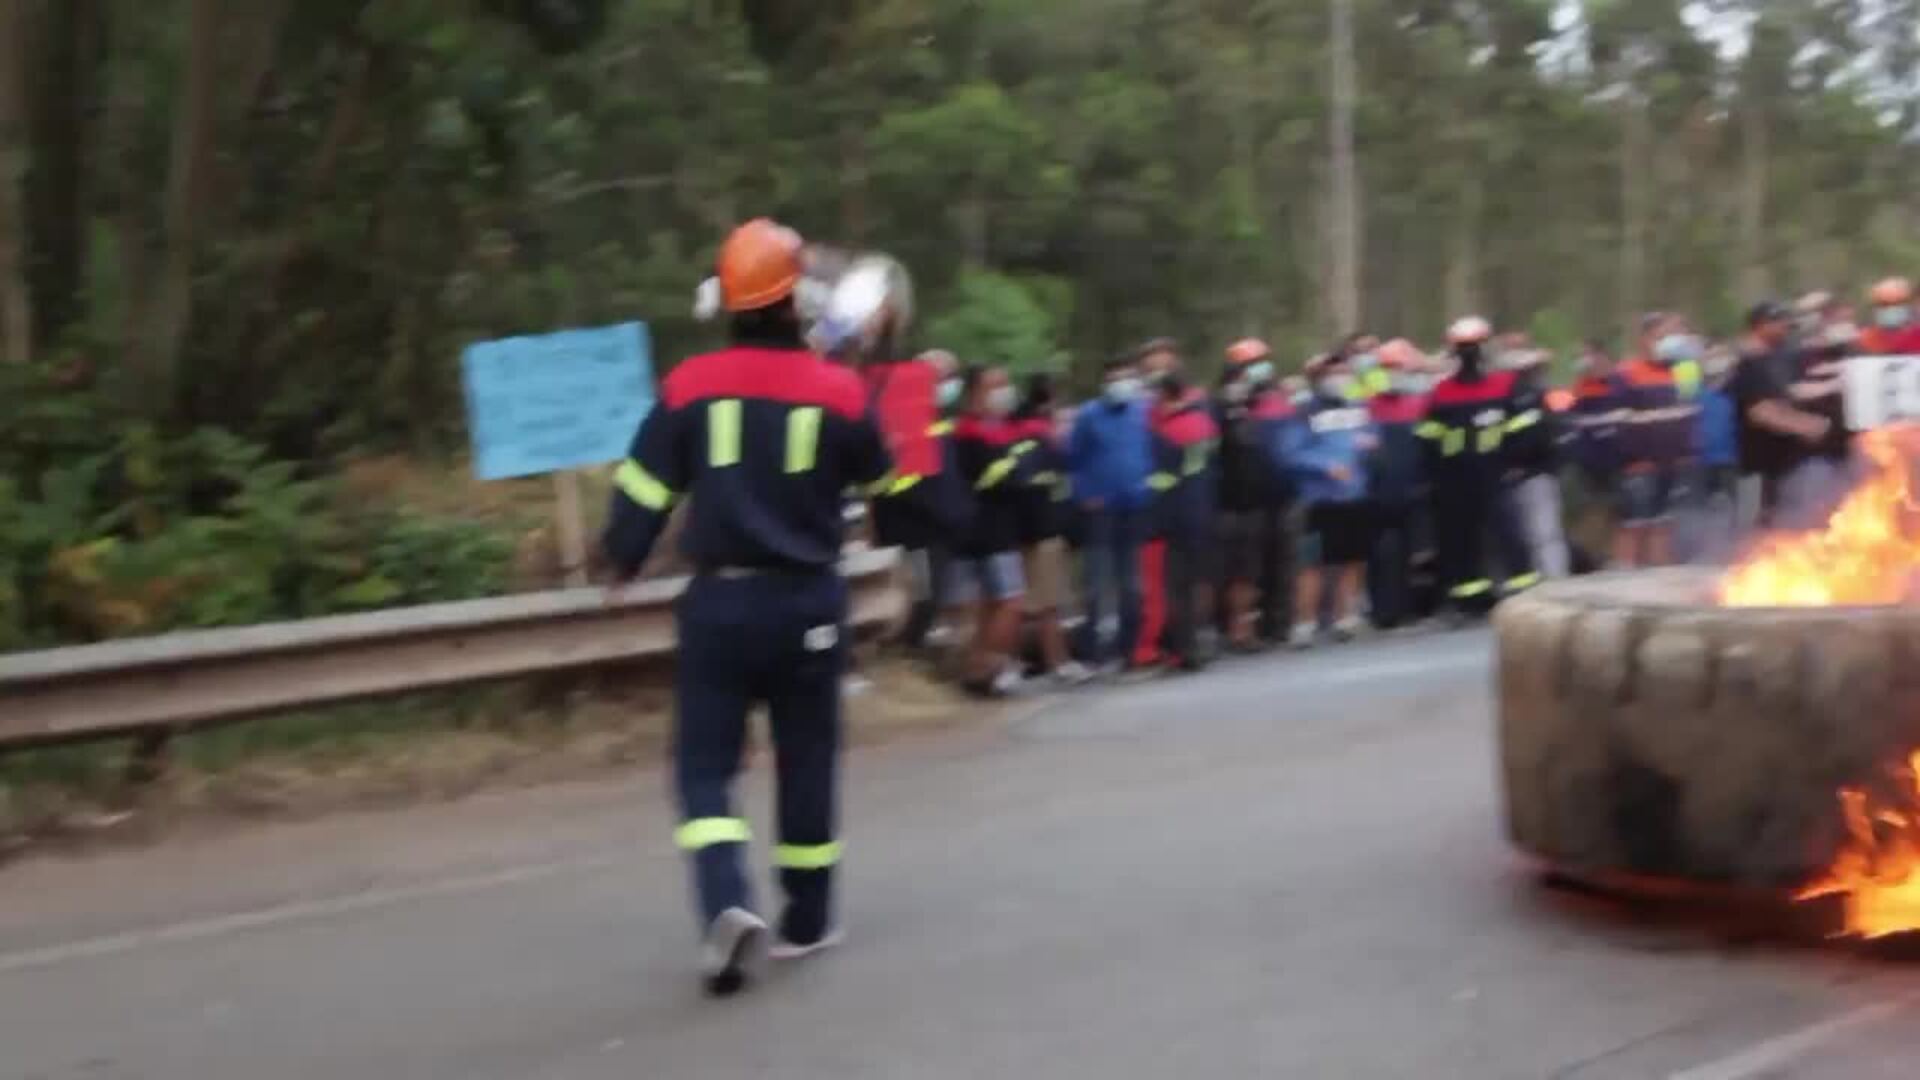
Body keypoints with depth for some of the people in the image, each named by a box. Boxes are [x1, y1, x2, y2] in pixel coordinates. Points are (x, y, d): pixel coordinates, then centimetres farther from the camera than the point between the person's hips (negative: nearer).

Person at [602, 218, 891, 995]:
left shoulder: (689, 386, -5)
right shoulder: (838, 390, -6)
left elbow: (643, 488, 0)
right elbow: (876, 478, 11)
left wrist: (621, 565, 17)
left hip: (718, 600, 0)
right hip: (806, 601, 0)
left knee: (706, 764, 5)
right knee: (806, 758, 15)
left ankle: (727, 902, -17)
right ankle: (807, 918, 24)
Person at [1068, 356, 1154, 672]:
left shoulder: (1146, 413, 1)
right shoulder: (1088, 416, -4)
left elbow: (1156, 455, 7)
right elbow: (1073, 460, -2)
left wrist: (1150, 486, -4)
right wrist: (1085, 495, -9)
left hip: (1136, 510, 3)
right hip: (1099, 510, -3)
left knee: (1131, 581, 11)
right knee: (1097, 582, -3)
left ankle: (1128, 644, 22)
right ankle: (1092, 648, 1)